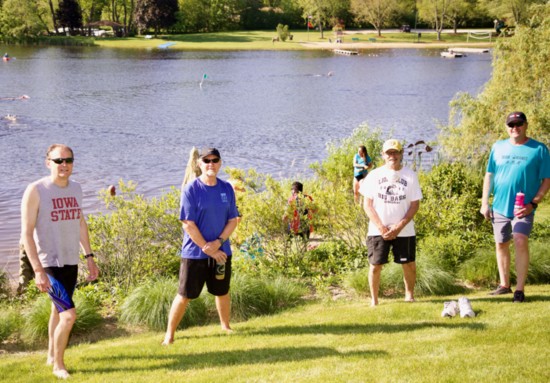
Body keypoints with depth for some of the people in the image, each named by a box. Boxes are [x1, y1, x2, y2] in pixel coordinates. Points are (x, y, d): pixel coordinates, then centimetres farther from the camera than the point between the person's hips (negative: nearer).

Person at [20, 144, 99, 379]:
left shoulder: (75, 188, 6)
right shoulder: (36, 191, -14)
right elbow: (26, 233, -15)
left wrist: (89, 257, 15)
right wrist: (37, 270, -21)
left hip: (71, 262, 6)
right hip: (48, 264, -6)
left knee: (58, 310, 18)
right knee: (69, 314, -12)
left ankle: (52, 356, 35)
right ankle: (58, 365, 6)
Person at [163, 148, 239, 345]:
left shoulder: (227, 188, 4)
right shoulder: (191, 190, -10)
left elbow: (233, 220, 4)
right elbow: (188, 224, -12)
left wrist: (218, 242, -11)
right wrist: (206, 248, -14)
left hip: (221, 251, 4)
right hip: (194, 253, -4)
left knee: (222, 292, 16)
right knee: (184, 295, 0)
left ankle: (226, 326, 36)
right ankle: (169, 334, 11)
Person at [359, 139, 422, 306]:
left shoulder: (410, 176, 1)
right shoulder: (374, 175, 1)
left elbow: (415, 204, -1)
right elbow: (367, 204, 0)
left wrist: (399, 227, -11)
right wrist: (381, 228, -10)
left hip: (404, 231, 0)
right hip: (378, 230, 0)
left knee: (409, 265, 4)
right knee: (375, 265, -2)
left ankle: (409, 295, 25)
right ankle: (374, 300, 12)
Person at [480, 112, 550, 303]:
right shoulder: (498, 147, 7)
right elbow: (489, 176, 11)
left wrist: (533, 204, -13)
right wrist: (484, 202, 5)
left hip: (523, 208, -4)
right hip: (499, 207, 4)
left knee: (520, 241, -20)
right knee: (501, 244, 11)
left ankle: (520, 289, -14)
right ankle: (504, 285, 26)